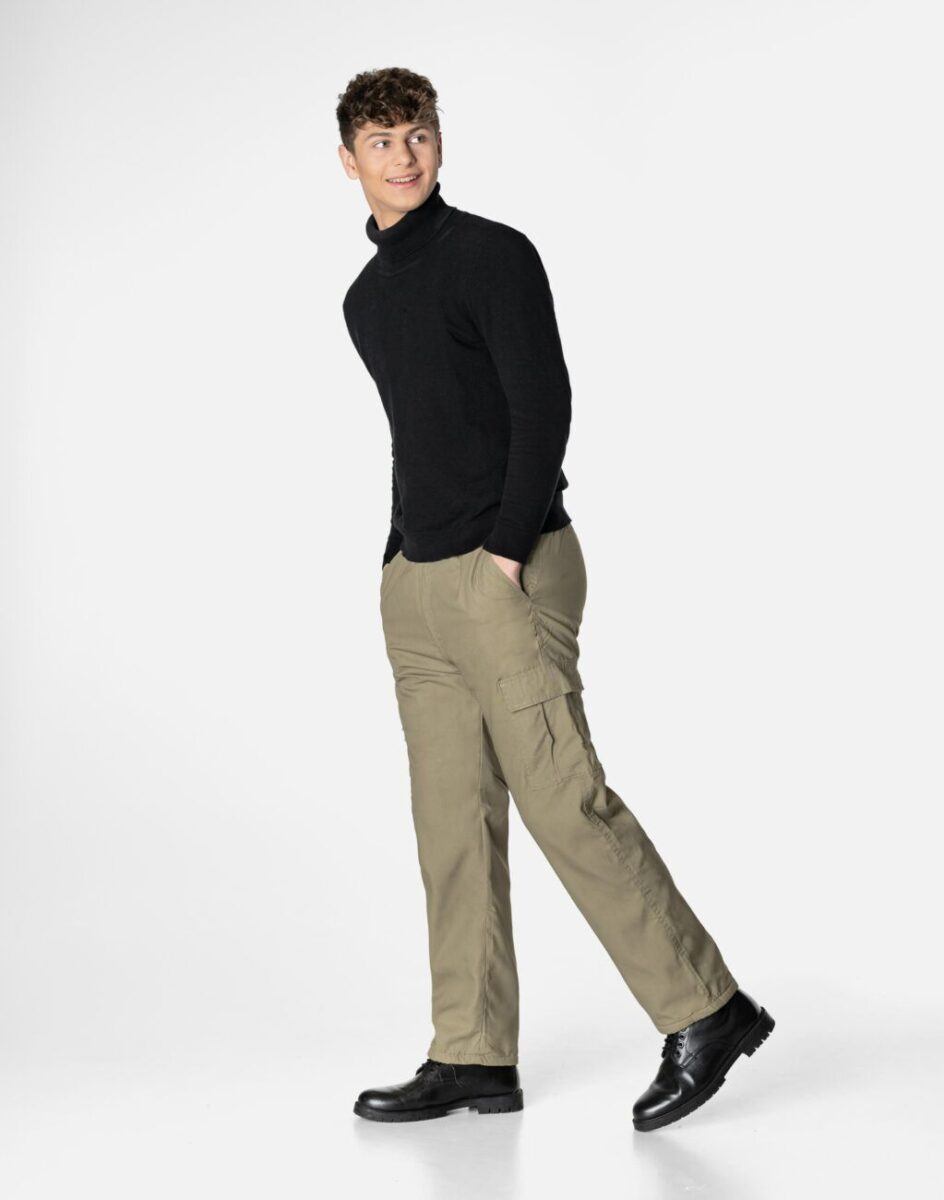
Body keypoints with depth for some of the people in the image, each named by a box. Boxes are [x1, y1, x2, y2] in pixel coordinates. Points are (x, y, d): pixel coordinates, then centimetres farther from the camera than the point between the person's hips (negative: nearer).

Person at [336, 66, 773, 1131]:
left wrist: (506, 551, -15)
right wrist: (401, 560, 16)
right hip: (416, 584, 7)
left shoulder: (491, 254, -4)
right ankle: (473, 1056, 12)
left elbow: (543, 406, -11)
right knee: (452, 823, 6)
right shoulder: (366, 298, 19)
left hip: (509, 573, -7)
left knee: (564, 800, -10)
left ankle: (706, 1011, 2)